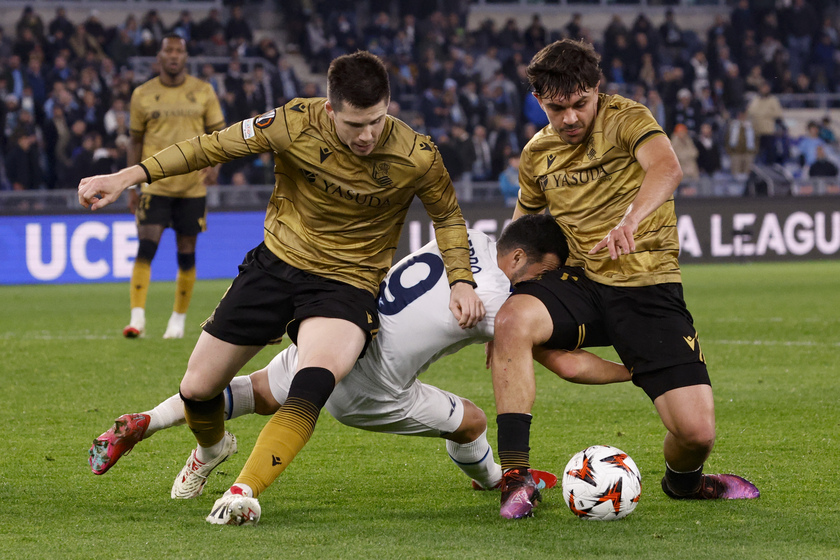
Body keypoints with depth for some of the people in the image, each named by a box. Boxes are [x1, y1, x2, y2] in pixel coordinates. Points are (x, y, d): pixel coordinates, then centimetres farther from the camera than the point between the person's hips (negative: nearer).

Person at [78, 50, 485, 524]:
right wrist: (128, 177, -11)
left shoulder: (416, 156, -17)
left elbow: (448, 215, 4)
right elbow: (214, 146, -6)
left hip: (346, 285, -3)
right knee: (197, 387, 7)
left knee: (315, 378, -35)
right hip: (277, 265, 3)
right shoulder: (297, 125, -17)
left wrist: (461, 280, -9)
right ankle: (212, 448, 45)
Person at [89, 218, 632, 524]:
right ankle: (496, 479, 46)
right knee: (470, 420, 14)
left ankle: (141, 424, 21)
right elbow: (568, 365, -9)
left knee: (260, 393, 29)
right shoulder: (500, 304, -15)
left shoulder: (466, 237, 3)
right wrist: (632, 371, 3)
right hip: (367, 392, -6)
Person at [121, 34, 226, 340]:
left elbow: (218, 132, 9)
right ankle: (137, 318, -17)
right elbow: (135, 141, 10)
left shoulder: (203, 92, 4)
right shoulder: (143, 95, 4)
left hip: (192, 185, 1)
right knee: (146, 247, -14)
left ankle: (179, 319, 18)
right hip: (155, 184, -1)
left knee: (186, 254, 5)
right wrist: (132, 186, 7)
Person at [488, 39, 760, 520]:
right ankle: (517, 477, -26)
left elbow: (666, 168, -31)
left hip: (650, 288, -3)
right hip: (581, 283, 4)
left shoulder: (626, 119, -9)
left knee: (696, 431, -16)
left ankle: (683, 480, 25)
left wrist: (630, 219, -50)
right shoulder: (537, 155, 7)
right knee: (511, 320, -31)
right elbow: (523, 218, 27)